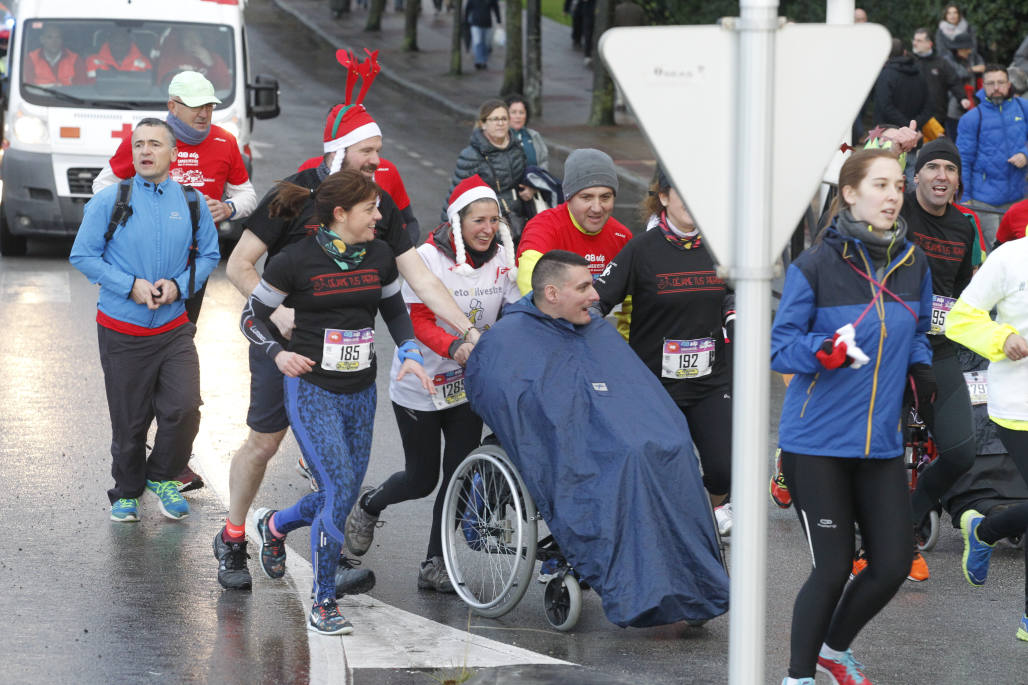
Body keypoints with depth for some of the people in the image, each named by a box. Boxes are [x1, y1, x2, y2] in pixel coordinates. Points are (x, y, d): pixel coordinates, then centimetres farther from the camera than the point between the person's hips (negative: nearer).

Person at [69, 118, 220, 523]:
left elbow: (209, 254, 9)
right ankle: (127, 493, 26)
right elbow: (83, 255, -5)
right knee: (128, 419, 5)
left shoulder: (191, 202, 3)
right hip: (121, 330, -1)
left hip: (174, 329, 1)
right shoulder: (109, 201, -5)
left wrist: (178, 285, -10)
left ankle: (163, 477, 15)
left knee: (184, 409, -11)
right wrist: (131, 287, -13)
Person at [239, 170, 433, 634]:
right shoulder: (297, 260, -12)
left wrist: (410, 354, 3)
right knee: (339, 489, -17)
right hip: (311, 390, -6)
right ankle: (322, 604, -4)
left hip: (360, 392, 6)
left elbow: (395, 310, 19)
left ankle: (274, 526, 43)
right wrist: (278, 353, -19)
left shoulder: (379, 256, 2)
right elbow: (252, 315, -2)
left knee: (344, 496, 10)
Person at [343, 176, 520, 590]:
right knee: (422, 479, 5)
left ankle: (434, 566, 8)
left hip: (468, 384, 4)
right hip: (421, 385, -4)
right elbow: (419, 321, -21)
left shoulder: (502, 258, -4)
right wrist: (454, 347, -38)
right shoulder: (428, 257, -17)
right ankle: (368, 506, 37)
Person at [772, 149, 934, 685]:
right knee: (833, 567, -3)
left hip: (880, 440, 5)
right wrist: (824, 351, -27)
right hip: (817, 441, -5)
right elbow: (780, 348, -8)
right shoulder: (816, 265, -12)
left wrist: (920, 368, 1)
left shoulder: (912, 263, 5)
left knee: (893, 563, 5)